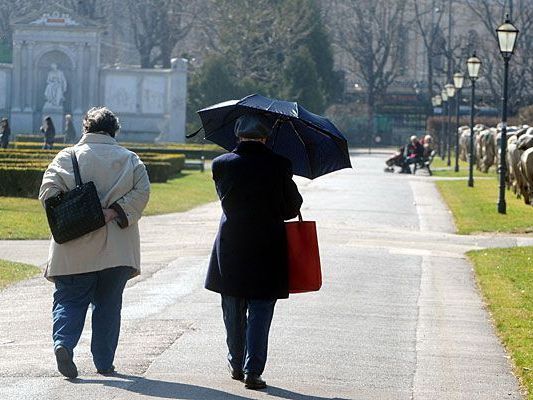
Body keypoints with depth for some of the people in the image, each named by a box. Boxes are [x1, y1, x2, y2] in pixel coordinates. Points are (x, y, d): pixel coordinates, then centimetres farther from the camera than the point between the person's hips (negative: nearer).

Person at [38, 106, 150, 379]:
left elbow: (48, 191, -10)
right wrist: (115, 212, -10)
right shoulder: (129, 160, 5)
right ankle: (104, 362, 13)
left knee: (70, 299, 6)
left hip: (75, 250, -1)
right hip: (116, 250, 1)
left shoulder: (67, 157, 1)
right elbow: (142, 191, -8)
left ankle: (63, 343, -20)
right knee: (108, 304, 12)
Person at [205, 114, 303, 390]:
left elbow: (225, 198, 8)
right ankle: (252, 371, 0)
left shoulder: (221, 164, -5)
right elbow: (292, 207, -1)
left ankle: (236, 365, 27)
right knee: (260, 312, 5)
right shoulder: (279, 166, -9)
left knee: (233, 313, 16)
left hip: (230, 250, 2)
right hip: (267, 251, -2)